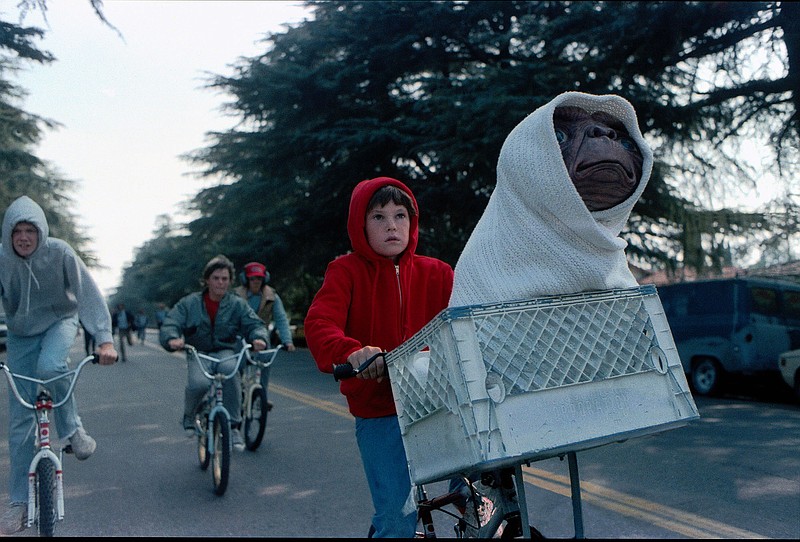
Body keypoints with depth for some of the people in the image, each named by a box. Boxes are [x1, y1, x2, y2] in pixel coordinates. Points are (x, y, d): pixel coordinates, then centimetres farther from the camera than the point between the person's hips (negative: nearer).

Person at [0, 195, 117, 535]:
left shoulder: (59, 253, -22)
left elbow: (89, 294, -23)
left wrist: (104, 339, -34)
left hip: (59, 322, -2)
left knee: (49, 366, -38)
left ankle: (72, 429, -10)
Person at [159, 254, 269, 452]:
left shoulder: (237, 304, 2)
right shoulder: (189, 303, 1)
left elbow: (254, 323, -6)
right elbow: (170, 323, -7)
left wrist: (259, 337, -30)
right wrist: (172, 339, -31)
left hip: (224, 352, 0)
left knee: (230, 369, -36)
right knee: (198, 383, -32)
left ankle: (233, 426, -26)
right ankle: (189, 416, 4)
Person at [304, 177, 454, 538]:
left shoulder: (436, 273, 9)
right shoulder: (346, 271, -1)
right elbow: (319, 322, -16)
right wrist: (351, 351, -36)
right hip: (378, 412, -2)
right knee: (397, 517, -5)